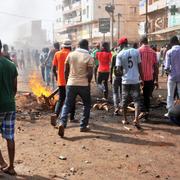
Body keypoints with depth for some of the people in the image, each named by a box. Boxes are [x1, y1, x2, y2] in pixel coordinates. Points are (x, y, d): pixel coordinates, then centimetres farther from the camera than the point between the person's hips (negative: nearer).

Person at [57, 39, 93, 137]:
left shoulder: (70, 55, 5)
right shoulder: (89, 57, -5)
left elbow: (66, 71, 7)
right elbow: (90, 74, -10)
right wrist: (88, 82, 7)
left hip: (71, 84, 2)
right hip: (83, 85, -2)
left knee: (67, 105, 7)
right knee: (87, 105, 16)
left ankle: (62, 123, -15)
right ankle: (83, 126, 16)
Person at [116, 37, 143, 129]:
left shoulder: (120, 54, -6)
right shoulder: (136, 51, -1)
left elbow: (118, 69, -9)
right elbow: (139, 66, 2)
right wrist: (141, 75, 14)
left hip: (125, 80, 0)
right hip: (135, 80, 0)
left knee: (125, 100, 14)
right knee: (137, 100, 3)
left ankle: (125, 119, 23)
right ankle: (136, 119, -12)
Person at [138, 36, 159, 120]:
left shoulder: (139, 51, -5)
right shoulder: (153, 52, 5)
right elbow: (156, 67, 5)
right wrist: (156, 80, 11)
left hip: (141, 78, -3)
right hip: (150, 78, 3)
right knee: (147, 96, 13)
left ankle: (143, 111, -7)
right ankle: (147, 112, 16)